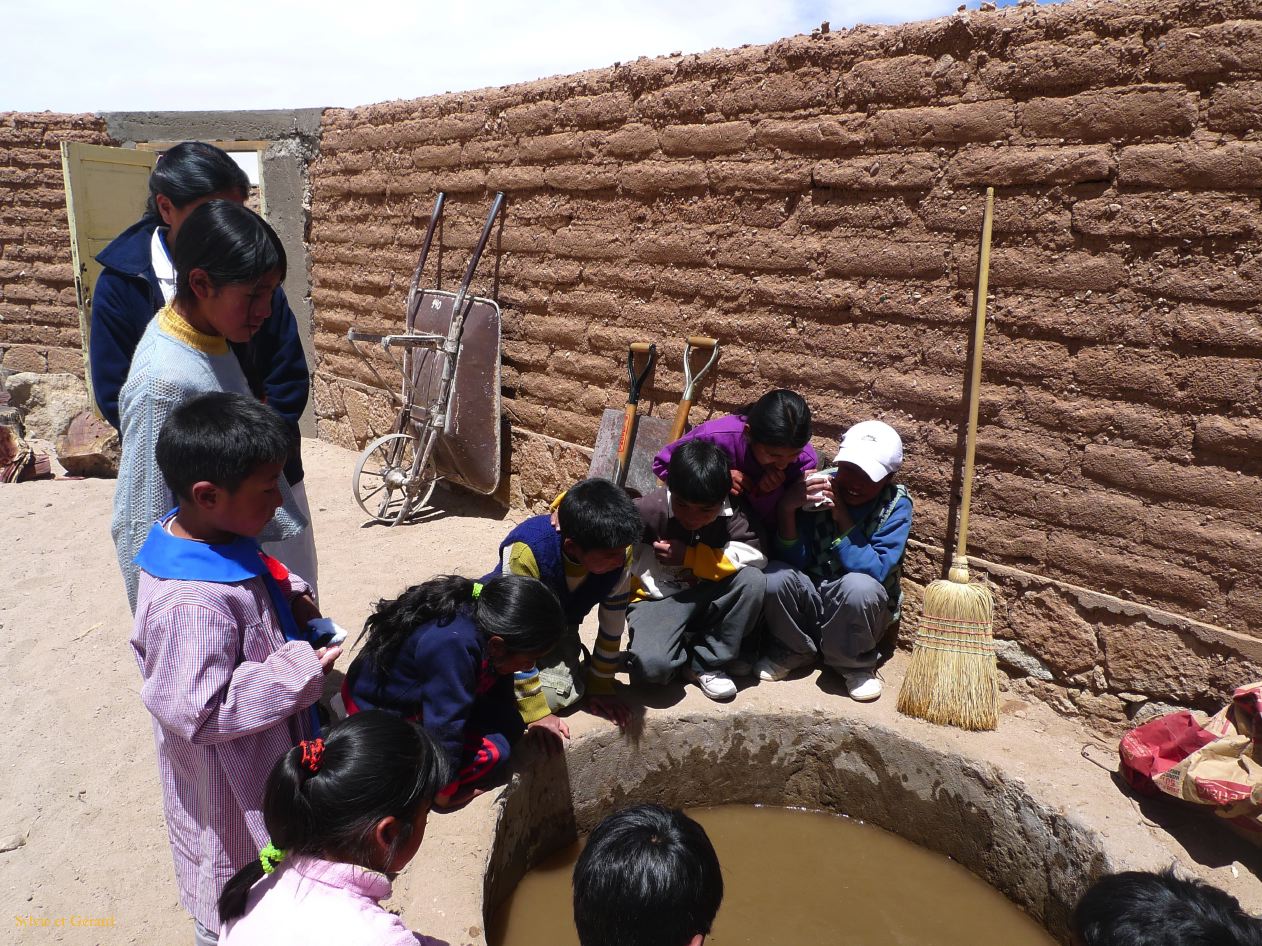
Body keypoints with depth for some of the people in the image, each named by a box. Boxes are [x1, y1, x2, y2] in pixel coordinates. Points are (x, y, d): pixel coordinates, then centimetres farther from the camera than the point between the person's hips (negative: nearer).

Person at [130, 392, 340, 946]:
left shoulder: (214, 539, -7)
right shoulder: (193, 606, -37)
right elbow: (200, 714, -33)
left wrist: (288, 597, -5)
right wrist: (296, 671, -30)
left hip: (258, 767, 9)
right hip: (229, 796, -9)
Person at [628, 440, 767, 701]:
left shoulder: (732, 513, -9)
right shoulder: (647, 511, -19)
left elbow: (753, 556, -23)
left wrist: (689, 555, -24)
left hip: (707, 598, 4)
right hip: (658, 599, -3)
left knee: (753, 580, -26)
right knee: (650, 664, -34)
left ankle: (707, 664, -10)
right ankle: (685, 656, 7)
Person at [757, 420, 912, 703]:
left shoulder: (896, 505, -13)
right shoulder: (821, 487, -10)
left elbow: (875, 572, -24)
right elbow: (793, 561, -12)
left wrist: (843, 518, -28)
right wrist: (787, 510, -28)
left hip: (860, 613, -2)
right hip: (808, 604, 2)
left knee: (860, 585, -34)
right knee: (774, 576, -27)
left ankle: (854, 664, -4)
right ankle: (793, 651, 3)